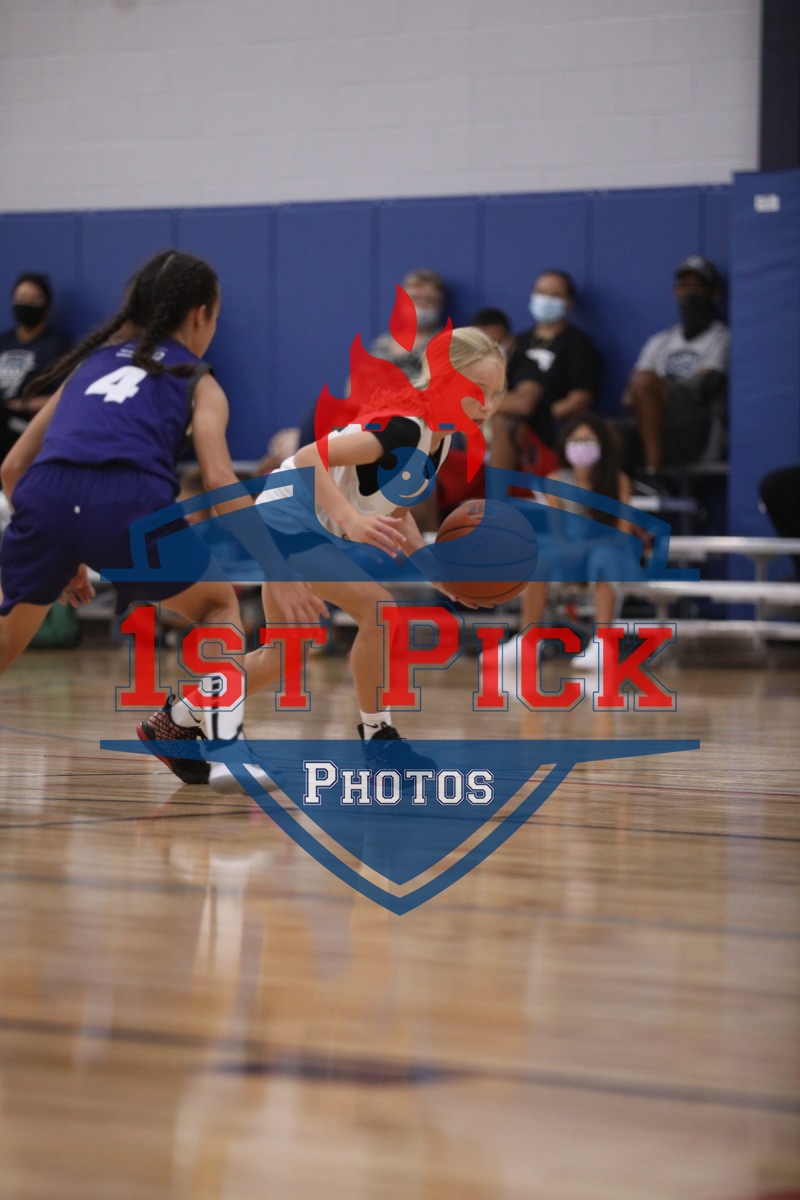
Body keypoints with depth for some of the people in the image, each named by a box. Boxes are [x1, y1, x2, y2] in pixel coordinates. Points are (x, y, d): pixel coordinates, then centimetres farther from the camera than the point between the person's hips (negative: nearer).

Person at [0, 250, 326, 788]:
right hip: (130, 503, -2)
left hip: (46, 497, 3)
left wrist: (56, 555, 41)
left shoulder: (90, 362, 34)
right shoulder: (197, 382, 23)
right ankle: (219, 734, 10)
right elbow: (219, 479, 4)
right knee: (218, 601, 27)